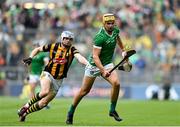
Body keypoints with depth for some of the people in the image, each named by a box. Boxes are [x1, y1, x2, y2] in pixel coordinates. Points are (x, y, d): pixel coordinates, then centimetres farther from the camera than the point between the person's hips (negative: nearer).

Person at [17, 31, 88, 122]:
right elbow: (37, 49, 10)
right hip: (48, 74, -2)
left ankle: (25, 112, 21)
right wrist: (30, 58, -7)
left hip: (58, 80, 2)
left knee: (43, 103, 0)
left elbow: (79, 58, -23)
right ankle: (26, 106, -12)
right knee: (45, 91, -33)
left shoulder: (72, 50, -3)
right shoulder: (53, 46, -3)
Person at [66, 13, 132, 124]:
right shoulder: (100, 37, -28)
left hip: (107, 64, 5)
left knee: (116, 83, -20)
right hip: (94, 65, -5)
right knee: (84, 91, 4)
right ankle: (71, 113, 23)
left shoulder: (115, 30, -5)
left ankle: (113, 110, -3)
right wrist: (103, 71, -41)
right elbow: (95, 56, -31)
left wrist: (123, 50, 26)